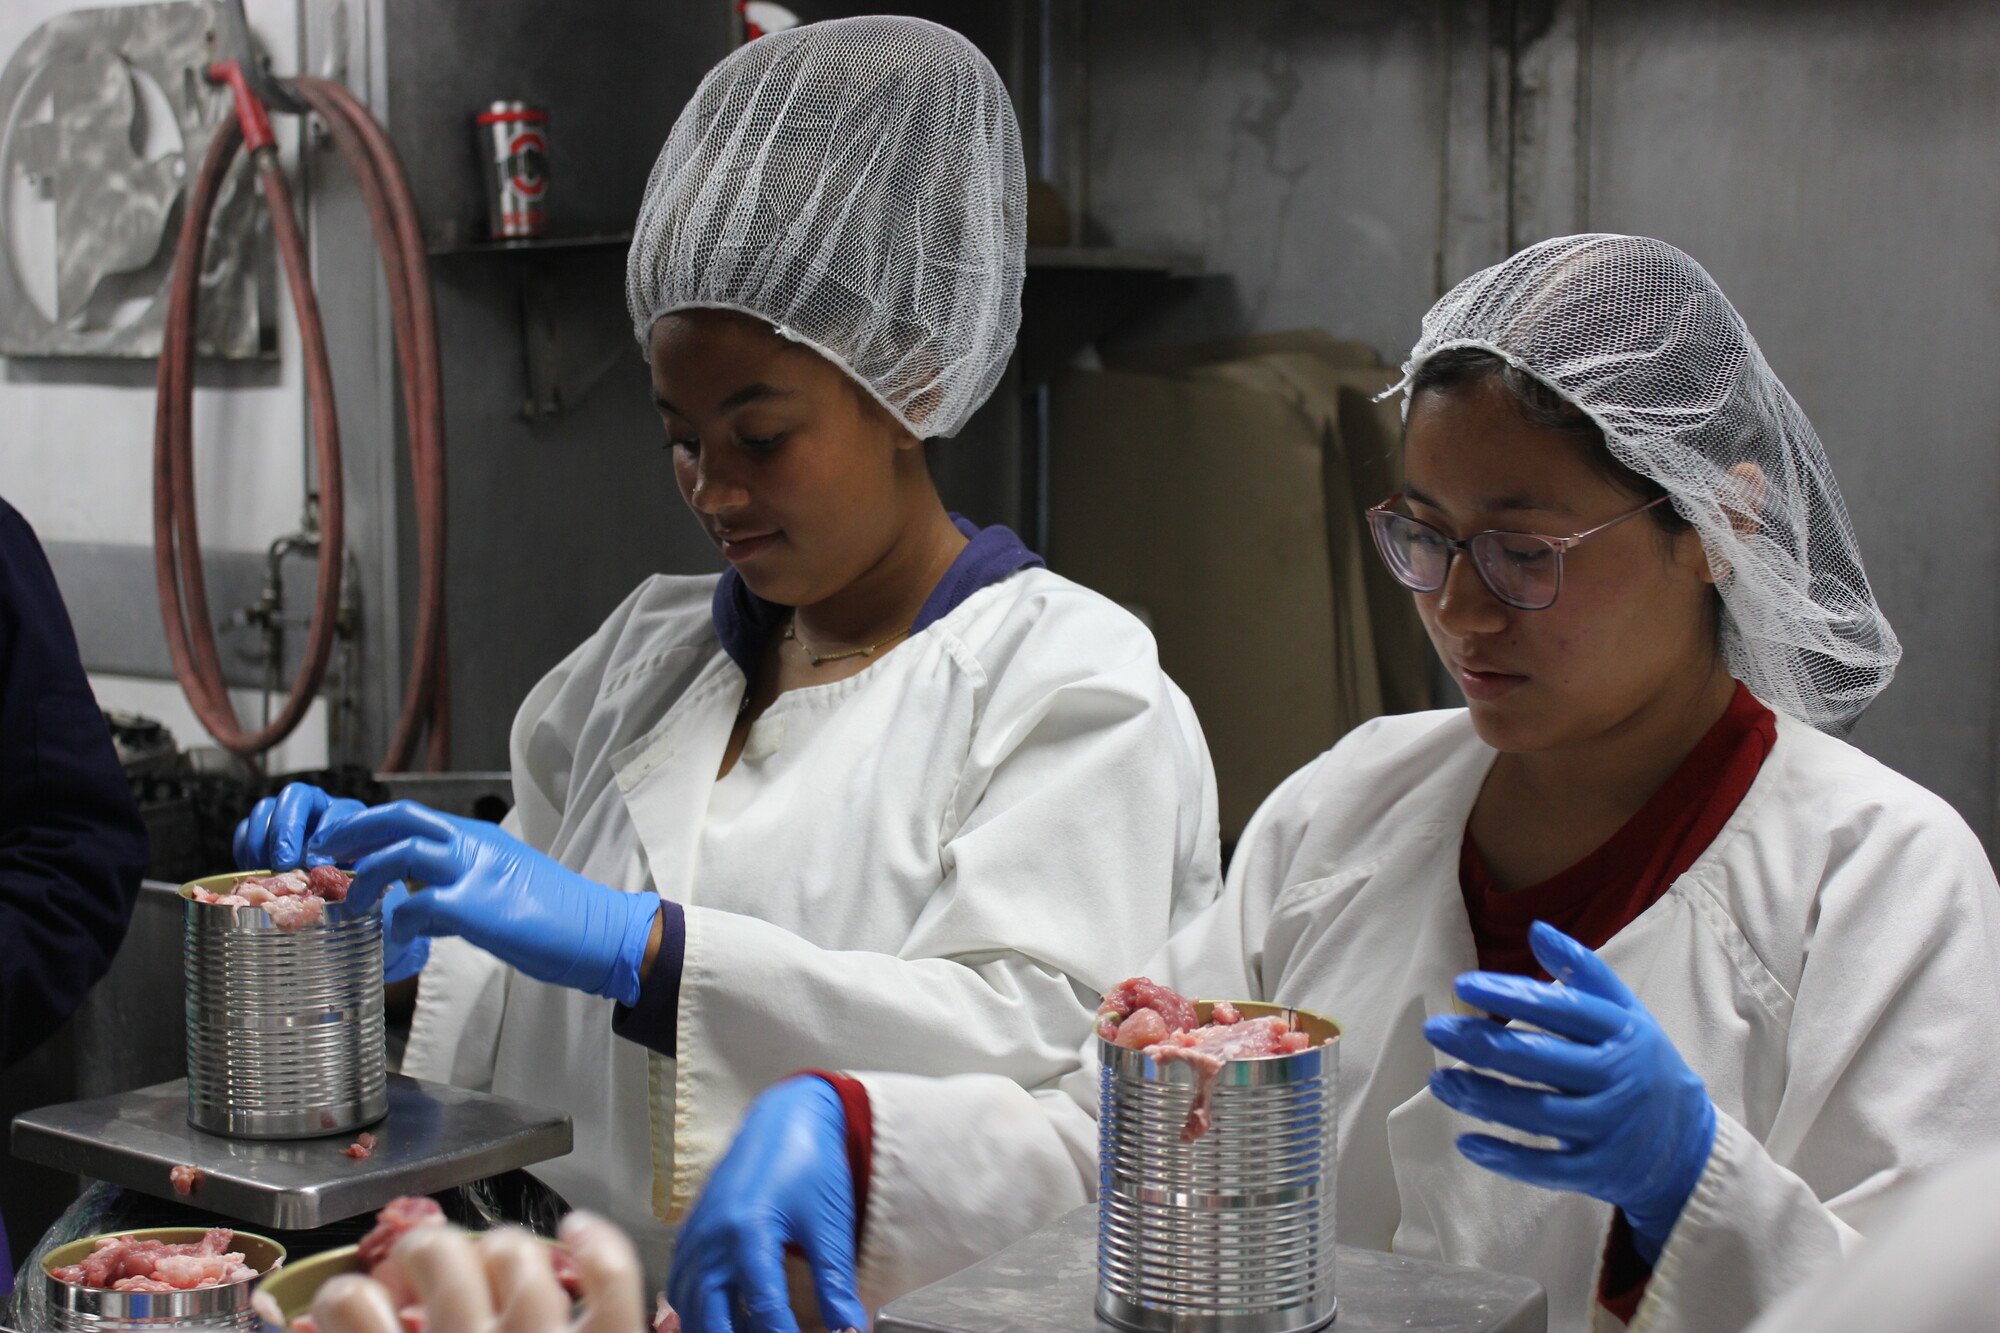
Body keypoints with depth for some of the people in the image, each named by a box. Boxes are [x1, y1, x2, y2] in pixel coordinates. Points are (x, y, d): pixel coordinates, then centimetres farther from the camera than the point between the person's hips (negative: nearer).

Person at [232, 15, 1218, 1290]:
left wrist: (641, 947, -23)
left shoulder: (1073, 682, -3)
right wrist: (388, 902, -1)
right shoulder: (646, 657, 16)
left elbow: (1034, 1041, -17)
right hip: (597, 1296, 3)